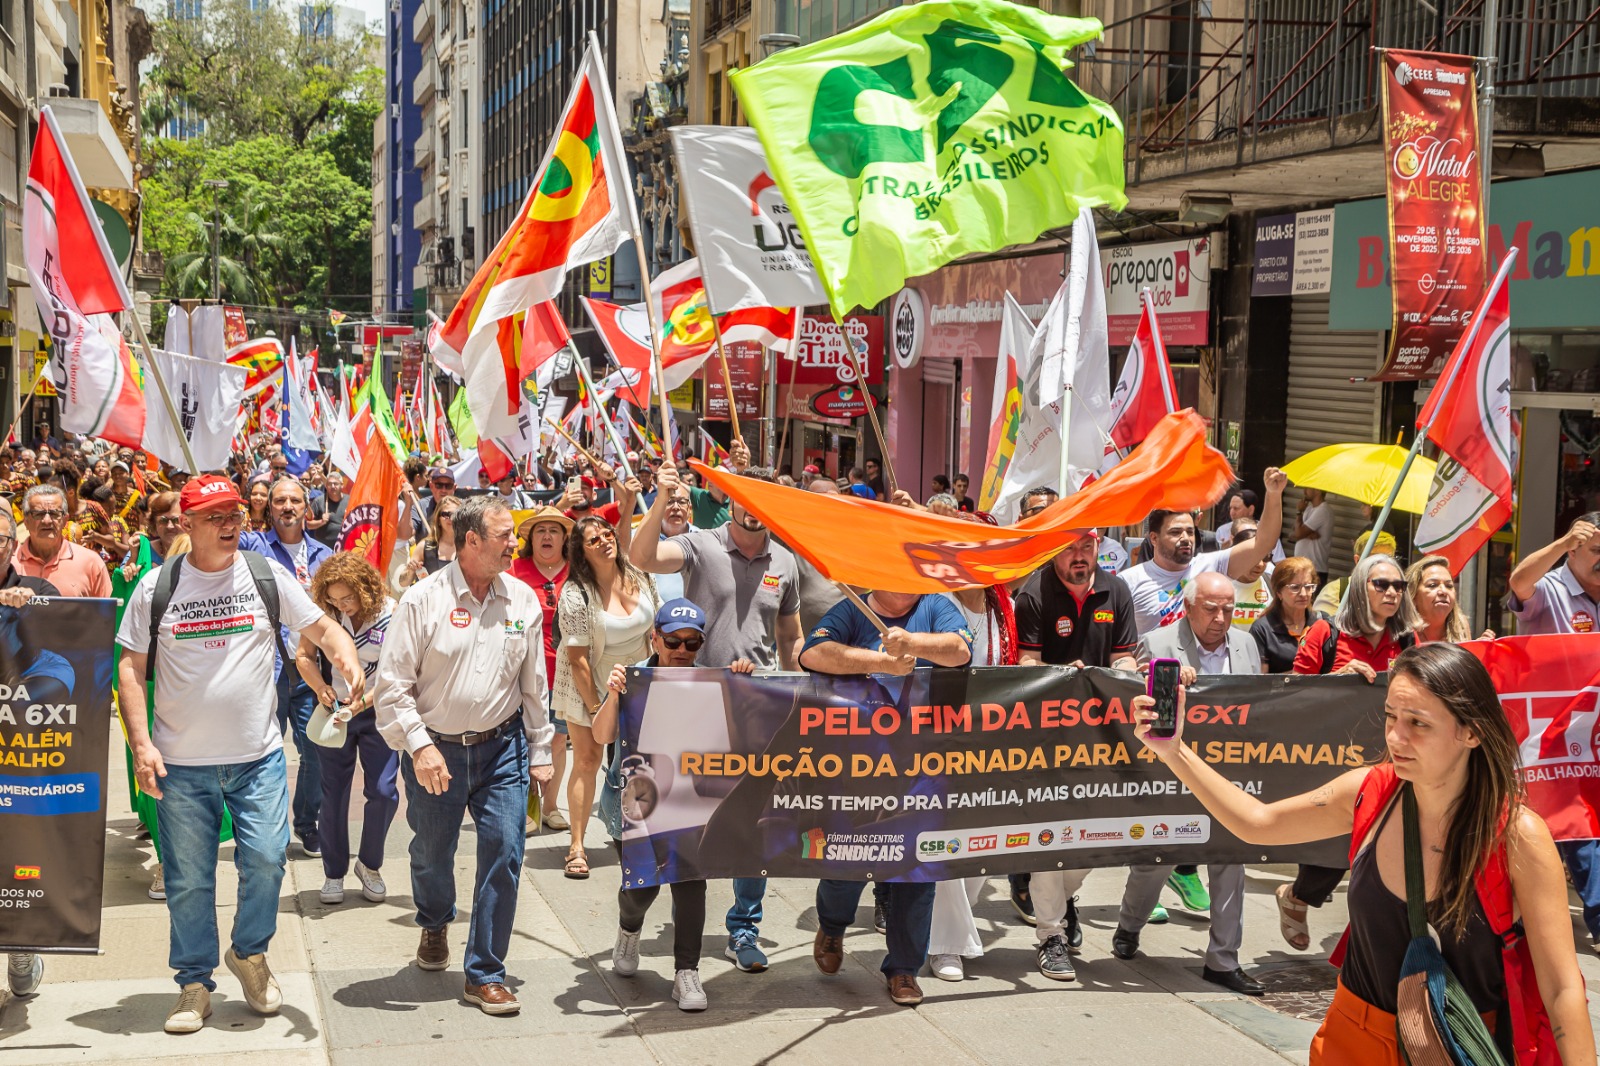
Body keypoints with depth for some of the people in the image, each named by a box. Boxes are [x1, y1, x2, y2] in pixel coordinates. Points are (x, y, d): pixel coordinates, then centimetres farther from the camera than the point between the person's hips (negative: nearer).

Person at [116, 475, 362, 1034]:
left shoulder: (267, 575, 2)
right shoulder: (157, 587, 0)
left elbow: (322, 628, 4)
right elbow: (130, 669, 3)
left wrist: (347, 657, -18)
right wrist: (140, 744, -6)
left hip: (258, 756, 0)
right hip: (181, 762, 0)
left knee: (266, 860, -9)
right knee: (188, 880, 5)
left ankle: (249, 952, 19)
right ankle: (194, 982, 22)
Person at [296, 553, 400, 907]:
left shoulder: (391, 613, -15)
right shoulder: (324, 611, -9)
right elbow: (304, 655, -3)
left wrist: (365, 699, -29)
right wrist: (320, 687, -22)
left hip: (378, 710, -1)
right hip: (334, 709, 2)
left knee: (383, 791, -7)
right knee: (333, 794, 5)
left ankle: (369, 864, 16)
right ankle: (334, 872, 20)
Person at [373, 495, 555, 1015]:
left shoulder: (523, 600, 3)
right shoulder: (423, 600, -8)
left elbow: (534, 684, 10)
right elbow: (392, 683, -8)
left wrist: (539, 752, 11)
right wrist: (419, 745, -16)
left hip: (501, 748, 2)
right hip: (434, 750, -2)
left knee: (504, 854, -6)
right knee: (431, 855, 14)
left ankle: (485, 975, 6)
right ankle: (435, 924, 48)